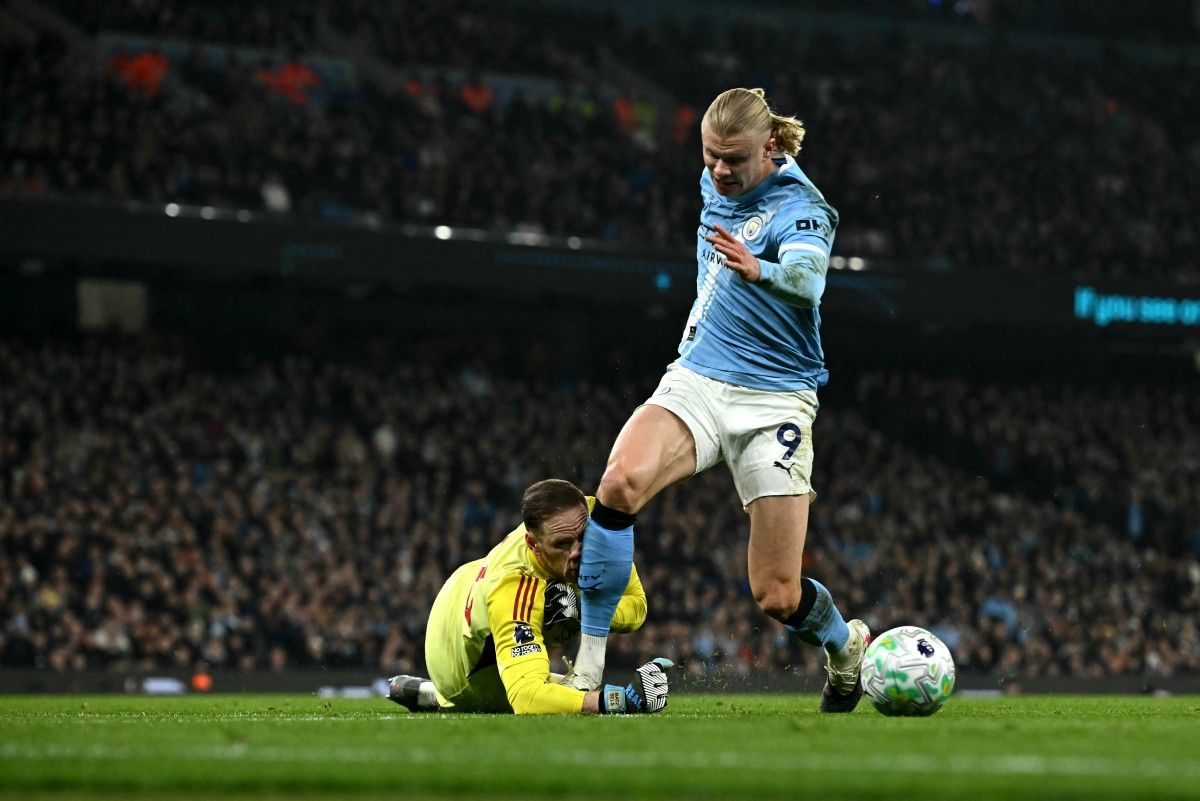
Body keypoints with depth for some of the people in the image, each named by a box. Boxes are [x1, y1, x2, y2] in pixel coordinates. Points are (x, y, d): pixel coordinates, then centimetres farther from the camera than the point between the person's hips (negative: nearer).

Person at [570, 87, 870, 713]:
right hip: (697, 379, 5)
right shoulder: (716, 185, 7)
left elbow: (806, 278, -36)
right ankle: (586, 667, -23)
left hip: (774, 401, -5)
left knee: (778, 596, -5)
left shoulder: (802, 207, -14)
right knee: (620, 483, -29)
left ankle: (847, 645, 32)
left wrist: (758, 270, -56)